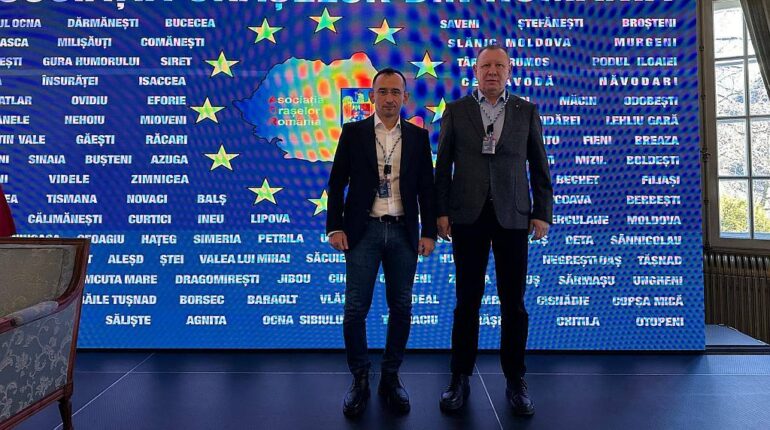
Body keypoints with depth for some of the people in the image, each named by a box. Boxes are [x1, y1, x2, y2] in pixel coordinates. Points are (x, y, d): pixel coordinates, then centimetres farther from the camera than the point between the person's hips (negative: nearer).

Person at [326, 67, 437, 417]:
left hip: (403, 232, 2)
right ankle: (360, 379, 18)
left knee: (401, 308, 8)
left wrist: (429, 232, 0)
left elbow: (426, 187, 7)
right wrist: (335, 227, -5)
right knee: (355, 309, 0)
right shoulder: (353, 132, 4)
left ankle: (391, 377, 24)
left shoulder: (418, 136, 8)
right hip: (363, 230, -1)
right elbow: (337, 183, 3)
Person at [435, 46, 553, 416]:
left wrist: (543, 213, 2)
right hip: (468, 216, 0)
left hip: (512, 216, 1)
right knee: (467, 300, 5)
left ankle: (514, 380, 19)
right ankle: (460, 378, 18)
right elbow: (443, 166, 5)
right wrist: (441, 212, -2)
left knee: (513, 302, 5)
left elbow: (539, 166, 8)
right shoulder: (455, 111, 8)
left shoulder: (527, 112, 10)